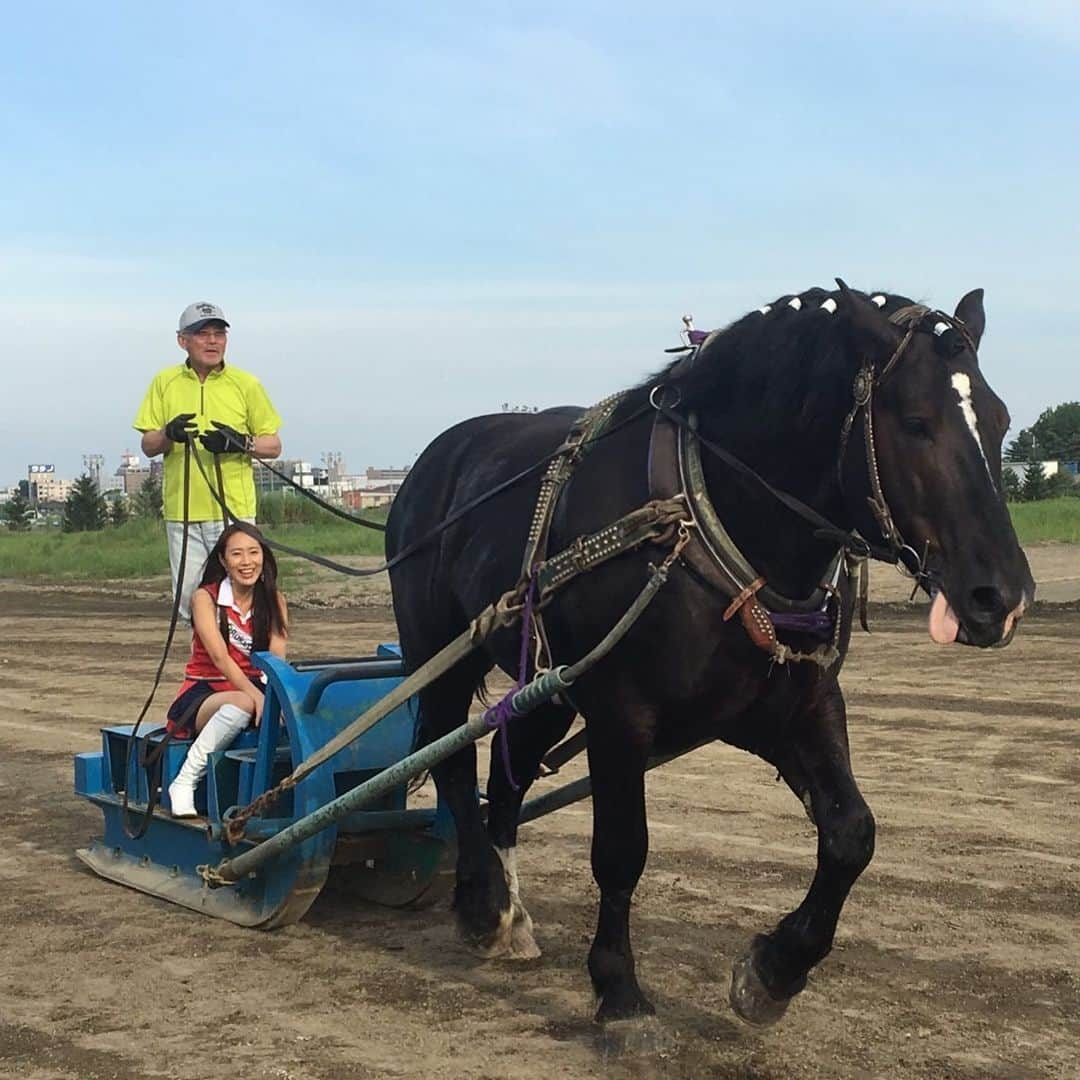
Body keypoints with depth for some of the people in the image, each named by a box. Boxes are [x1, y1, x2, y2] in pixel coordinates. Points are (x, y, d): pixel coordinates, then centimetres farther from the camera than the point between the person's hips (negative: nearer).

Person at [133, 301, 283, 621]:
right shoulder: (165, 382, 9)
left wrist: (239, 442, -13)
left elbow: (273, 446, 7)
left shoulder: (246, 384, 4)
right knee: (188, 600, 5)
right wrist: (168, 435, -14)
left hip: (233, 511, -2)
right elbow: (148, 446, 9)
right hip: (182, 512, 2)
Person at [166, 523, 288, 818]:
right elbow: (220, 657, -20)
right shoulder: (206, 597, -6)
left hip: (250, 689, 3)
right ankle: (184, 782, -28)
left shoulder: (273, 601, 5)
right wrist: (257, 696, -36)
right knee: (242, 704, -38)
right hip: (202, 695, -3)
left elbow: (277, 659, -9)